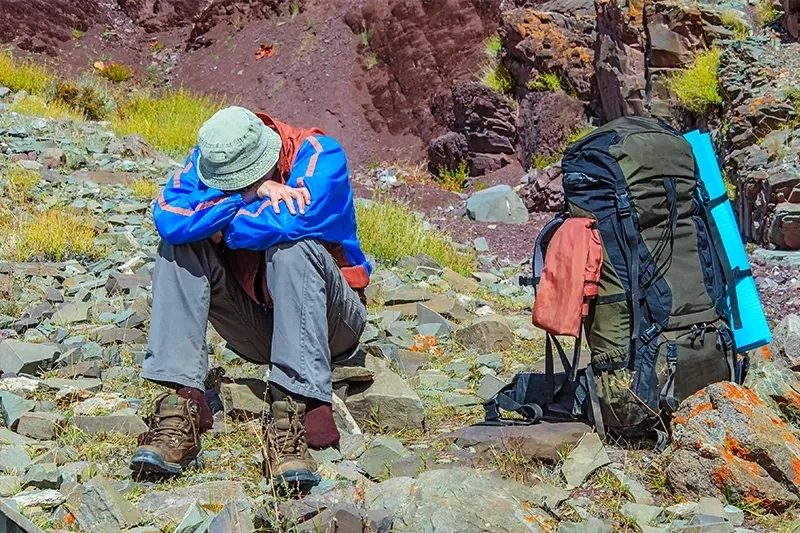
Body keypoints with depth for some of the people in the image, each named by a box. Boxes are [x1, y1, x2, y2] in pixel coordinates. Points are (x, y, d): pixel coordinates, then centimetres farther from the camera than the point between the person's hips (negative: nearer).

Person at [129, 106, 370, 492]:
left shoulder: (318, 154, -18)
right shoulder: (211, 158, -7)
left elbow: (291, 221, -36)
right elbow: (168, 218, -25)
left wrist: (219, 226, -19)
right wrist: (252, 194, -30)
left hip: (327, 321, -4)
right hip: (256, 326, 4)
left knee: (291, 247, -33)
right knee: (179, 246, -16)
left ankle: (291, 417, -40)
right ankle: (180, 407, -27)